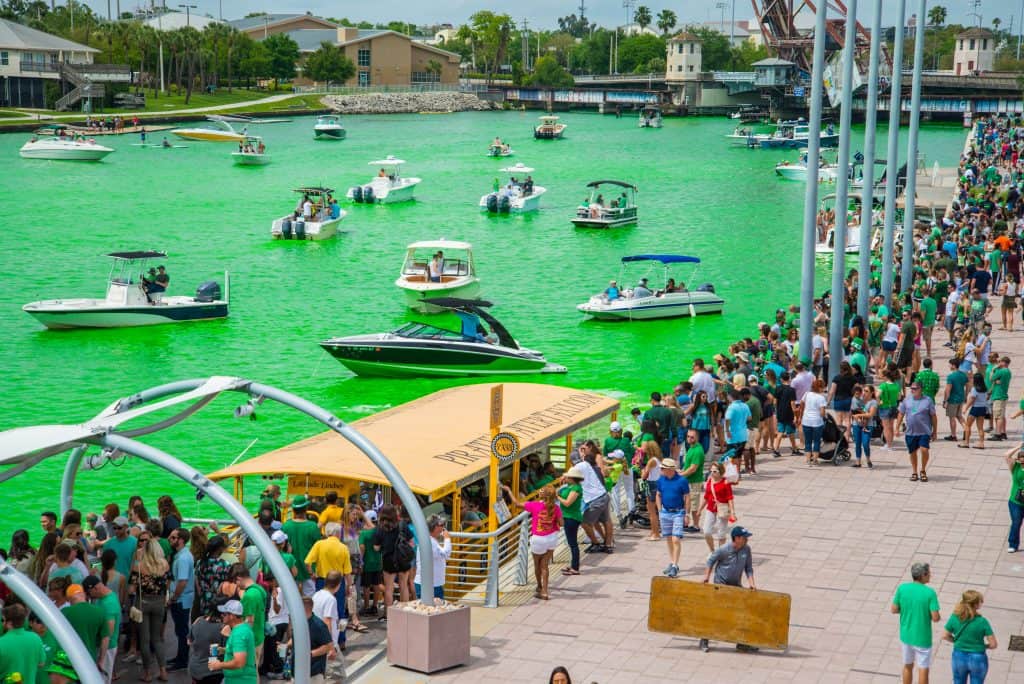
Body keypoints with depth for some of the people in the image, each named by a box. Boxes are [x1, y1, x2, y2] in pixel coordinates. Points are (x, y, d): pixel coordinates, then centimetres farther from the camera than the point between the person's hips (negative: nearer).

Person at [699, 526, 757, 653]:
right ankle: (704, 640, 10)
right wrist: (707, 576, -14)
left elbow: (748, 568, 1)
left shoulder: (746, 549, -6)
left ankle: (742, 643, 11)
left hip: (736, 585, 5)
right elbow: (710, 561, -6)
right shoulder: (723, 549, -18)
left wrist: (751, 583, -9)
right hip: (721, 584, -5)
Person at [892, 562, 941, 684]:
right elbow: (935, 618, -20)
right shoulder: (930, 593, -21)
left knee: (908, 665, 22)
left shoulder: (902, 588, -10)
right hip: (922, 638, -4)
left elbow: (894, 609, -2)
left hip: (906, 635, 5)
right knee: (923, 669, 11)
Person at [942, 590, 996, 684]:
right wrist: (982, 646, 4)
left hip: (959, 657, 3)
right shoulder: (982, 622, -21)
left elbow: (945, 635, -1)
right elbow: (994, 644, -16)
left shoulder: (955, 618, -13)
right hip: (977, 659, -3)